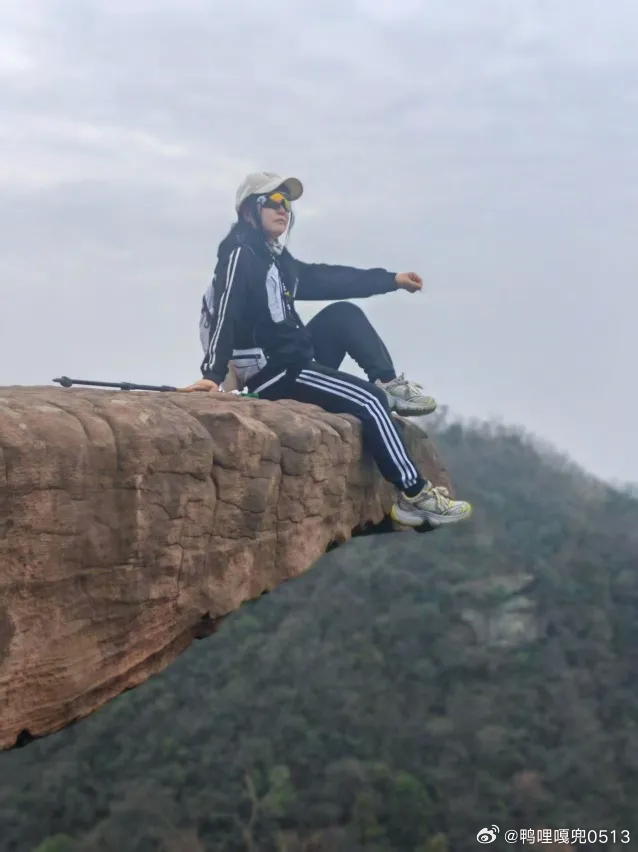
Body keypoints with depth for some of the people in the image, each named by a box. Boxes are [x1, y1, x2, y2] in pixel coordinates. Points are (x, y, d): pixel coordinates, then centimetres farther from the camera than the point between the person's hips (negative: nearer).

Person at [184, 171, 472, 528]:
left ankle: (390, 384, -1)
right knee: (369, 400, -15)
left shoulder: (274, 256, 14)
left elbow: (326, 279, 21)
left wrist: (391, 279, 22)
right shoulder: (239, 254, -13)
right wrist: (213, 374, -36)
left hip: (292, 361, 10)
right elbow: (225, 315, -25)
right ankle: (414, 495, -15)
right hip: (270, 372, -10)